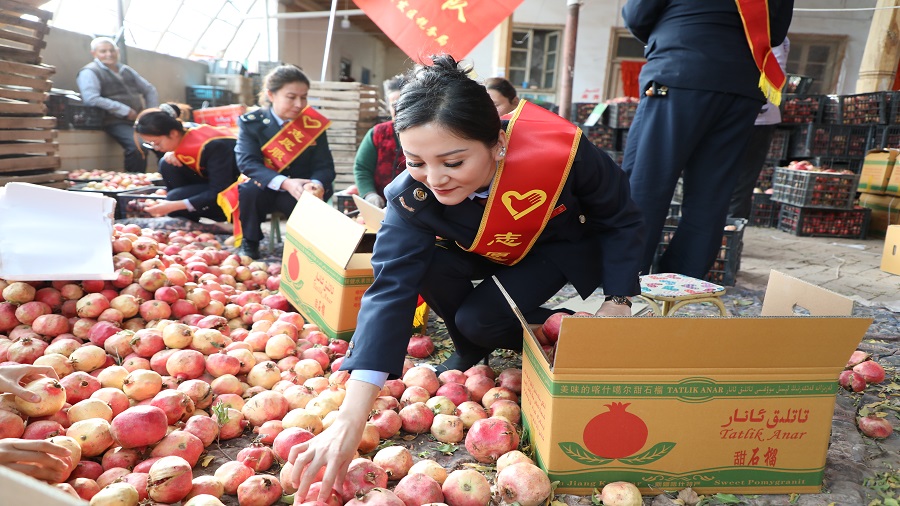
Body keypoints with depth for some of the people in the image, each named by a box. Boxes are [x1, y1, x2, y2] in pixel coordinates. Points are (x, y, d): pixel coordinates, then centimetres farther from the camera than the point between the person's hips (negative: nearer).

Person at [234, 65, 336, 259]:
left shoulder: (314, 124, -6)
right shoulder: (251, 122, -9)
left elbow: (324, 165, -11)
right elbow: (247, 163, -21)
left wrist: (317, 184, -37)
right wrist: (285, 183, -39)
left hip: (300, 192, 0)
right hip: (264, 189, 0)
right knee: (251, 189, -32)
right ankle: (250, 242, -5)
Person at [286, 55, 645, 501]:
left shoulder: (560, 149, -37)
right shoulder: (410, 196, -32)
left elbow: (622, 222, -17)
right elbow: (390, 290, -39)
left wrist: (617, 302, -23)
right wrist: (350, 421, -47)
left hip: (565, 247, -3)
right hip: (485, 254, 3)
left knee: (481, 318, -26)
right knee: (429, 263, -26)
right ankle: (471, 350, 3)